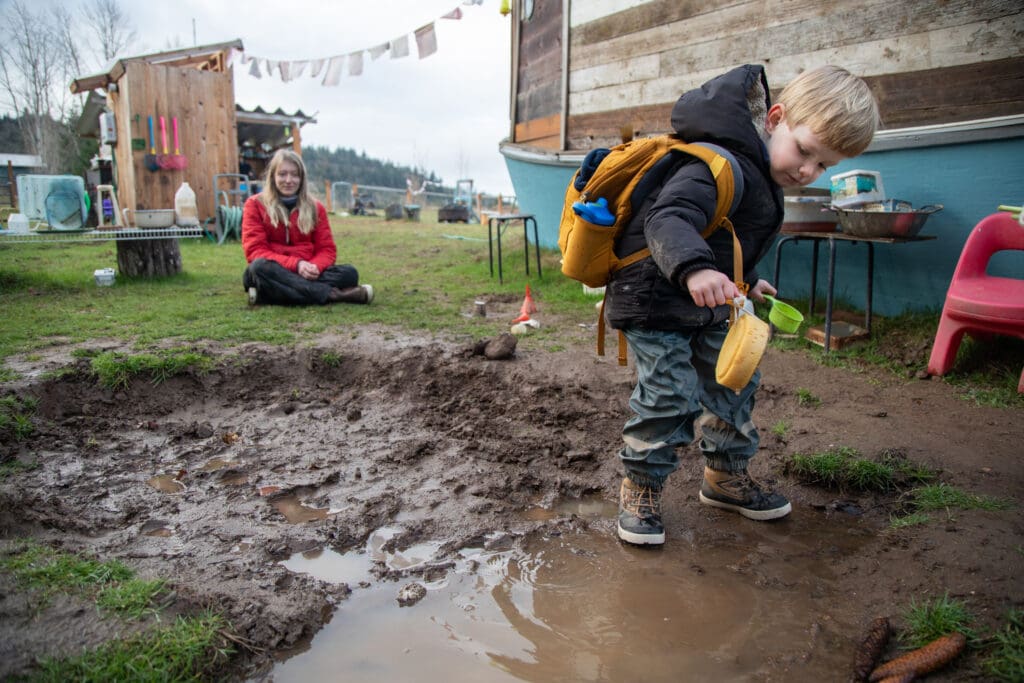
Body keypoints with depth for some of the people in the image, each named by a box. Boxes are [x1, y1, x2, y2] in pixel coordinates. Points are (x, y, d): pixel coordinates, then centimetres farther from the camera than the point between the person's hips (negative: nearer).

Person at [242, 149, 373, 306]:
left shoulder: (315, 207, 11)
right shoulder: (255, 204, 2)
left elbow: (327, 249, 6)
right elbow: (255, 250, -8)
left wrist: (315, 267, -20)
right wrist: (296, 264, -23)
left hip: (305, 274, 3)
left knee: (349, 273, -24)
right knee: (260, 267, -38)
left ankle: (269, 293, -35)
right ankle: (331, 294, -38)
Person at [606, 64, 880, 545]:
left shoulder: (758, 171, 8)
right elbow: (668, 218, -43)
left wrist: (746, 281, 34)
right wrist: (693, 268, -60)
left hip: (709, 306, 10)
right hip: (656, 301, -10)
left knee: (733, 383, 15)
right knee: (669, 395, -12)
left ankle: (726, 476, 34)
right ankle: (640, 487, 10)